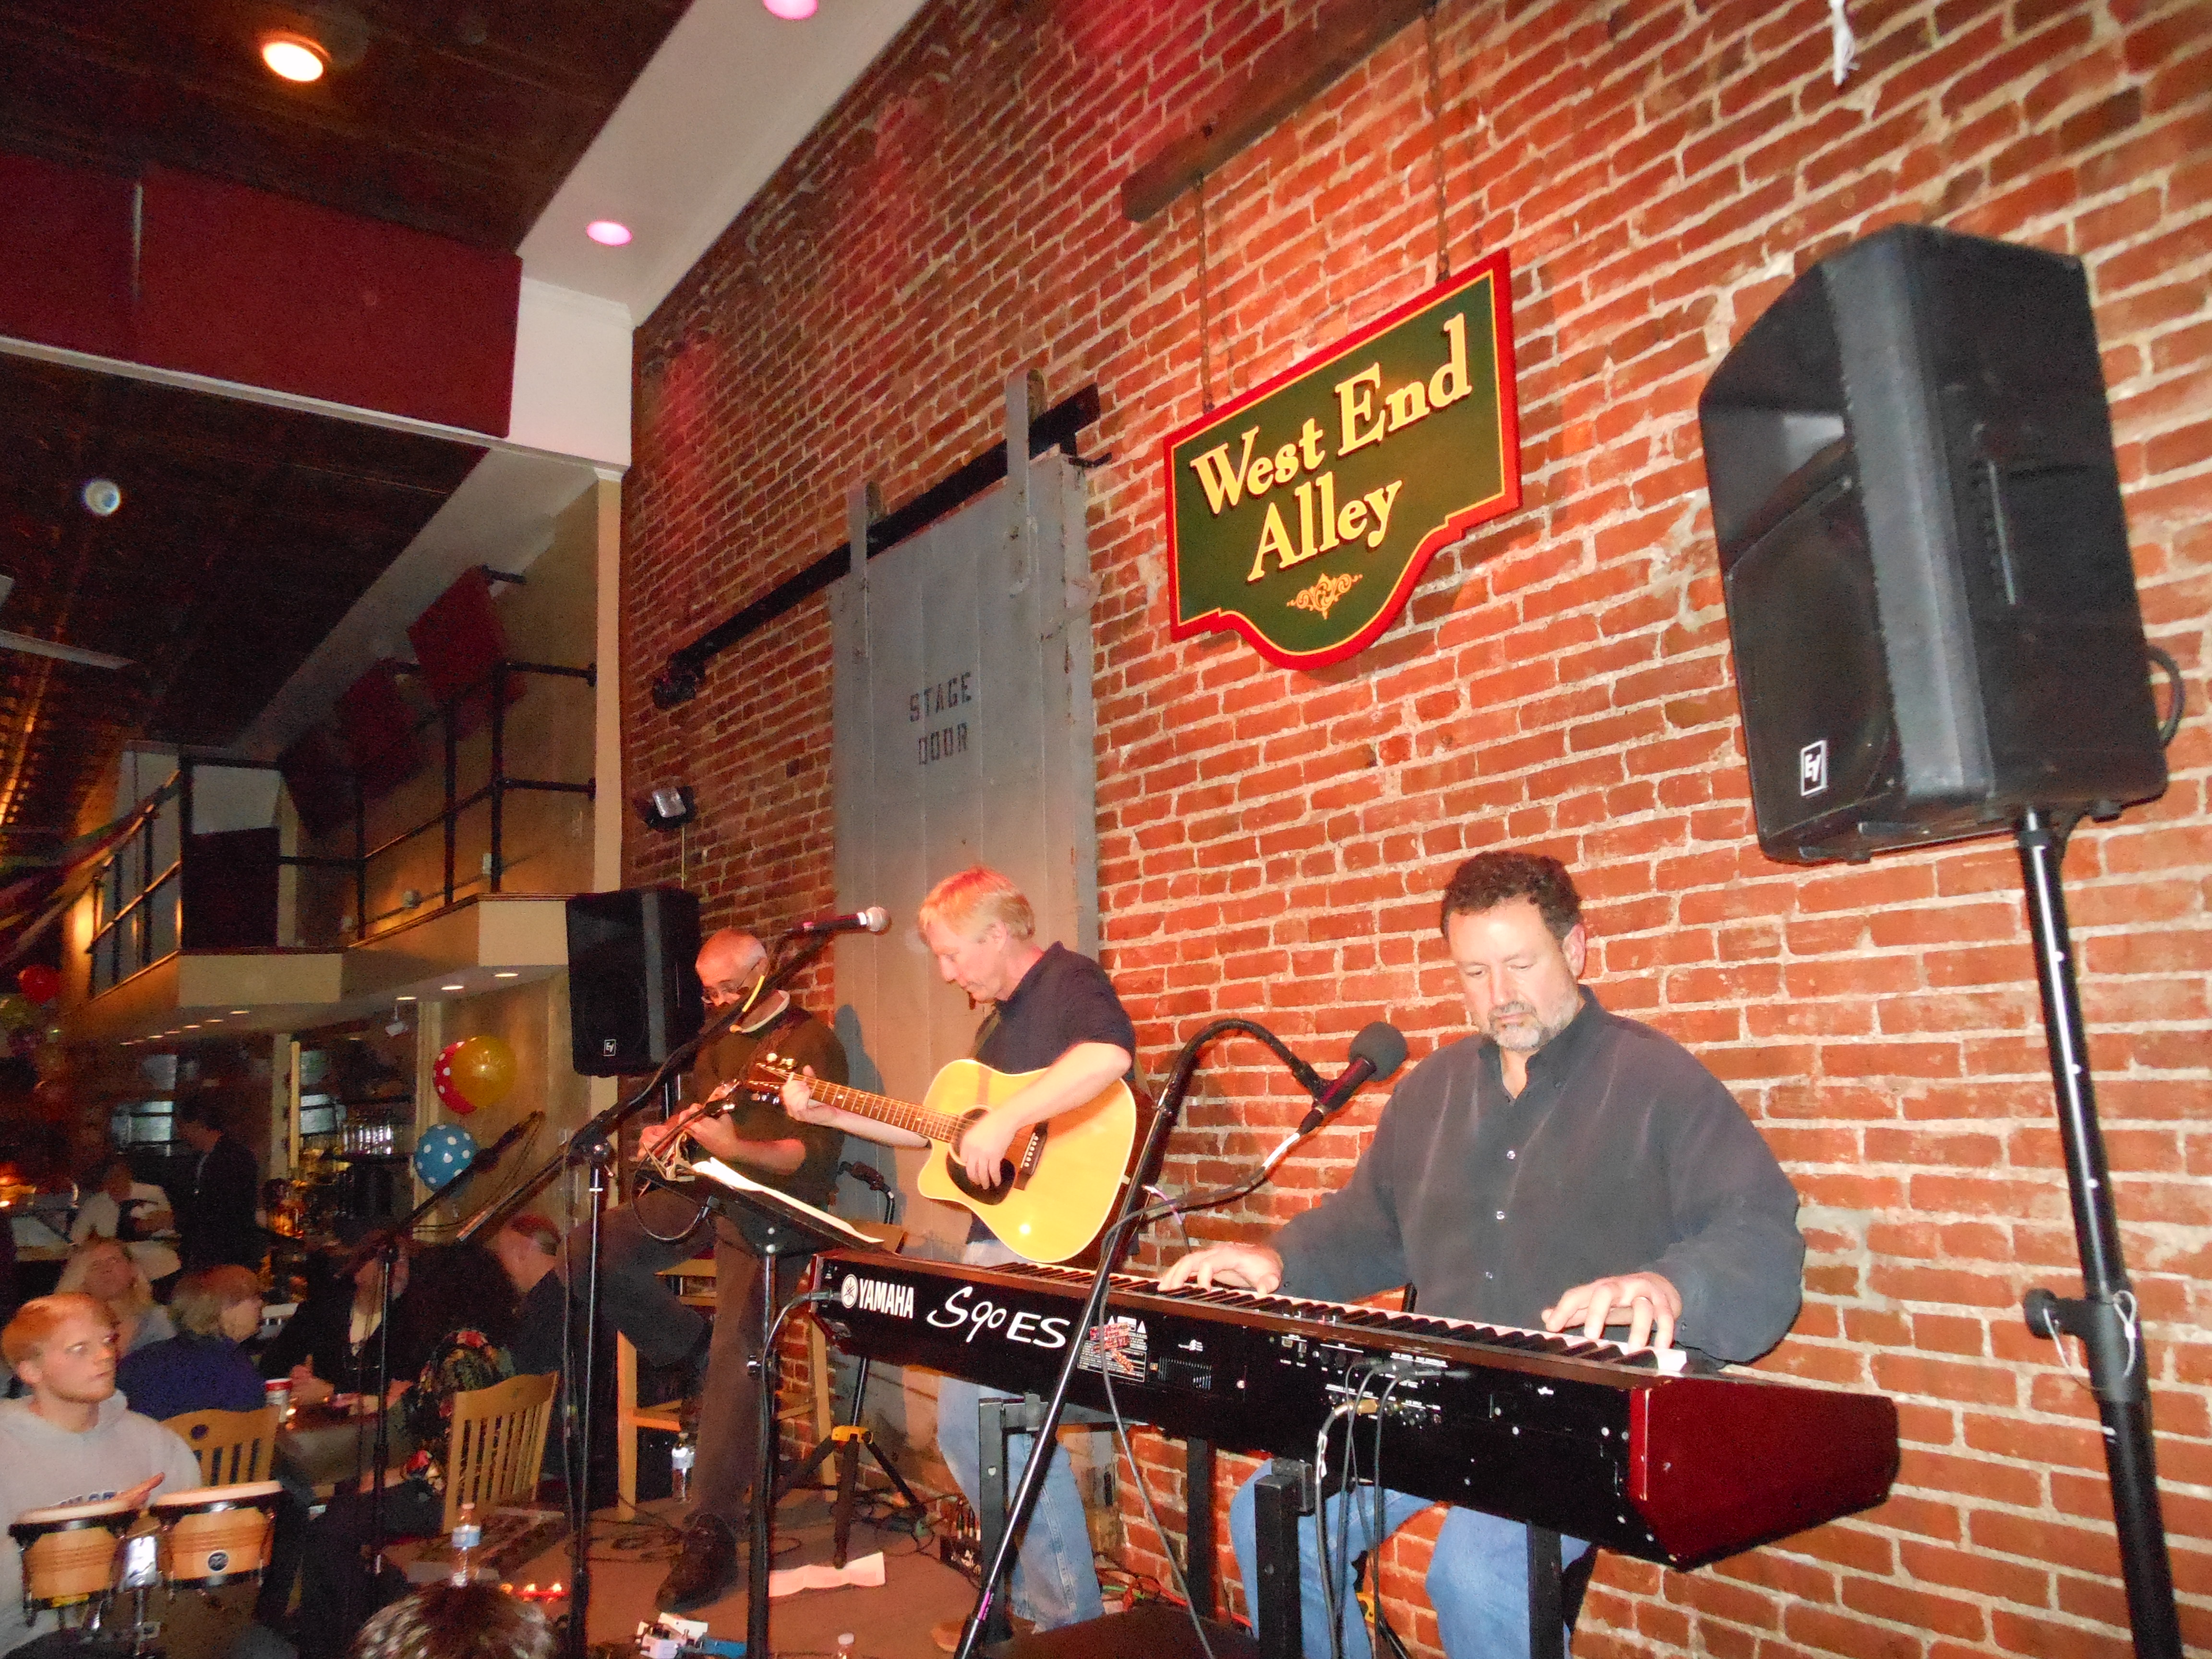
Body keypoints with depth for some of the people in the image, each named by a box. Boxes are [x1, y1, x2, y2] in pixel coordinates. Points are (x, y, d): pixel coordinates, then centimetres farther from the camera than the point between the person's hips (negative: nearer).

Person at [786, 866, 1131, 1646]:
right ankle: (1029, 1595, 29)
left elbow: (1108, 1056, -33)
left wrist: (1005, 1120, -34)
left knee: (976, 1418, -11)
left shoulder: (1070, 981, -10)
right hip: (997, 1240, 10)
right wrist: (827, 1113, 22)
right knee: (968, 1420, 14)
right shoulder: (1002, 1017, 19)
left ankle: (1071, 1618, 4)